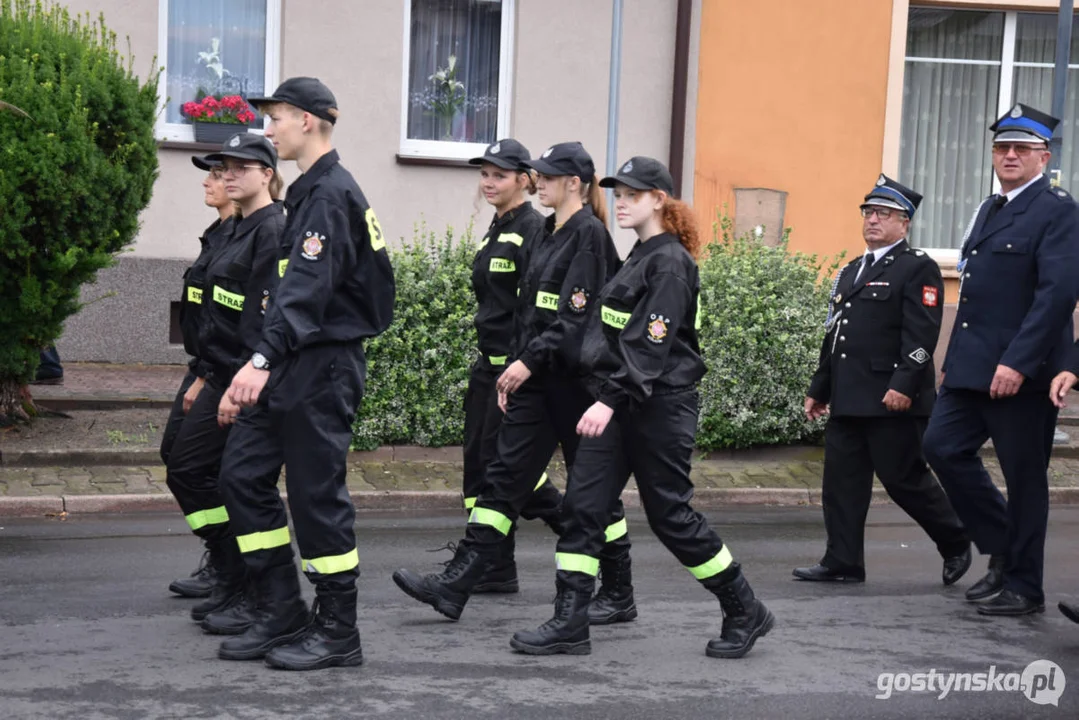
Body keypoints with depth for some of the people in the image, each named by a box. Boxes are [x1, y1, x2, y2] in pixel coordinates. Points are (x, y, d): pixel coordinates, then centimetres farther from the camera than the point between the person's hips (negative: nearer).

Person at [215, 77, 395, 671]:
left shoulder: (332, 194, -15)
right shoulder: (310, 192, 17)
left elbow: (307, 289, -26)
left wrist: (262, 360, -34)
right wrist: (264, 363, 22)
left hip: (323, 364, -10)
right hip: (293, 363, 10)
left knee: (317, 492, -3)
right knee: (243, 473, 8)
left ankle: (337, 632, 9)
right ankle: (280, 615, 15)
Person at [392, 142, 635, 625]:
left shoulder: (589, 234, -12)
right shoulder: (549, 233, 15)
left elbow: (578, 315, -20)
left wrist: (529, 361, -23)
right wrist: (516, 368, 15)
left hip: (573, 379, -8)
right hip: (536, 377, 8)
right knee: (504, 477, 3)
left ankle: (620, 597, 16)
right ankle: (455, 585, 2)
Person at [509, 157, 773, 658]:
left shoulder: (670, 263, -13)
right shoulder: (639, 258, 15)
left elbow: (650, 344, -22)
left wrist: (609, 400, -29)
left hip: (660, 406, -9)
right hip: (619, 404, 9)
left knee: (670, 514, 0)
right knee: (581, 505, 1)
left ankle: (745, 613, 16)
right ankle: (569, 624, 4)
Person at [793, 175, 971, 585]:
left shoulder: (918, 268, -4)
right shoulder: (850, 272, 21)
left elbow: (921, 333, -14)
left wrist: (904, 384, -24)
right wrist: (819, 389, 20)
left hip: (893, 399, -8)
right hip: (848, 399, 8)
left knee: (904, 480, -1)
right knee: (842, 480, 4)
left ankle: (956, 542, 19)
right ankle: (843, 563, 10)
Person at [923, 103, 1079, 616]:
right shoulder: (989, 210, 18)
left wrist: (1018, 363, -25)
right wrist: (954, 358, 17)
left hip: (1022, 373, -8)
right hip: (972, 369, 8)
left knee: (1024, 478, 2)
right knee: (942, 447, 3)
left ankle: (1023, 587, 15)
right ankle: (1003, 548, 19)